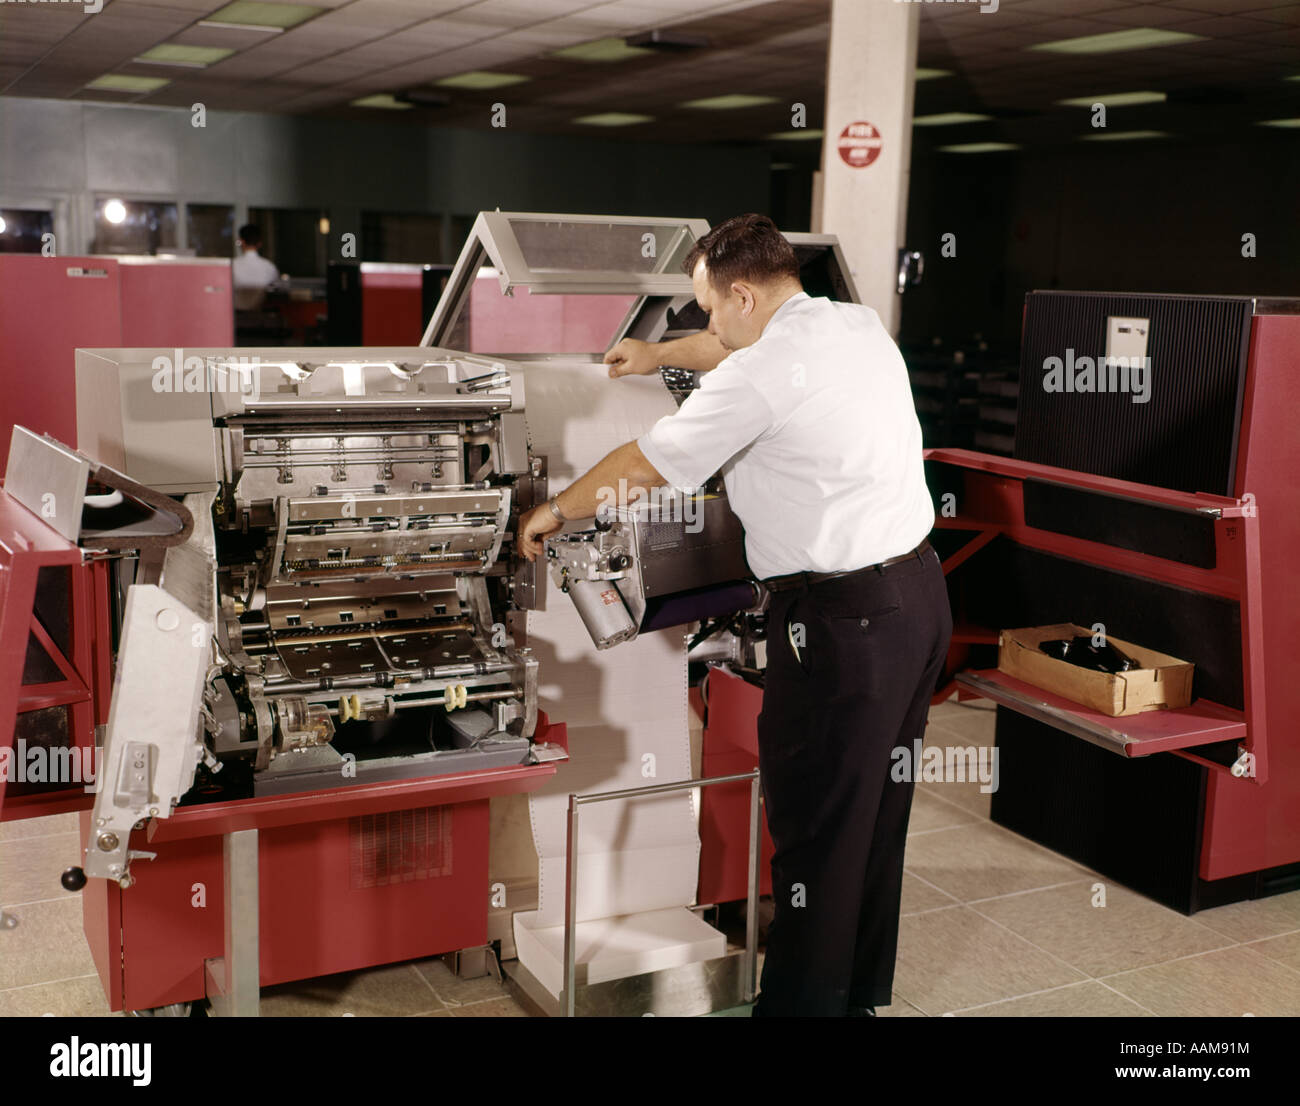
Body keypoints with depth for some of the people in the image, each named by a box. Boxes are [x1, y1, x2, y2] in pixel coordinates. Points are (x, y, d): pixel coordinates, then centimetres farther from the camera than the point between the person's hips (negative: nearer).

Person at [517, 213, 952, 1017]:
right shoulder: (861, 325, 9)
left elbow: (642, 467, -5)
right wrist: (660, 353, 42)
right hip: (920, 589, 9)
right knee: (877, 813, 19)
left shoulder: (760, 378, -16)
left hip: (844, 620, -9)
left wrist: (556, 511, 11)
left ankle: (801, 1001, 15)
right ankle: (861, 991, 35)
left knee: (815, 827, 2)